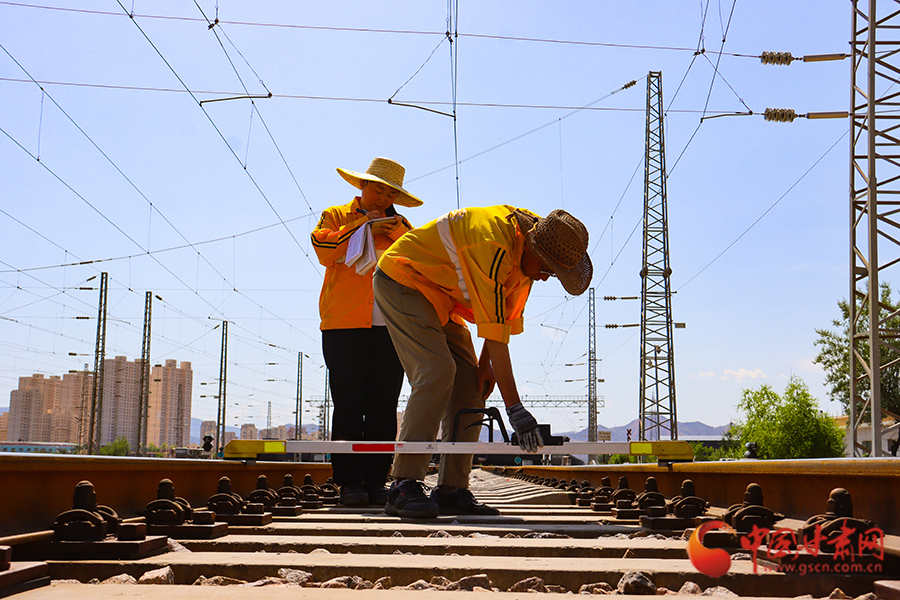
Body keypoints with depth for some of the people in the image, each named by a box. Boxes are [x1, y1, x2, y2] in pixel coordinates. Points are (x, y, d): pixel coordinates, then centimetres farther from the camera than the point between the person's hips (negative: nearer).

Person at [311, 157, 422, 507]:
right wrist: (361, 226, -2)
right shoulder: (336, 216, 17)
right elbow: (325, 251, -1)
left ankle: (376, 481, 1)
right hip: (345, 326, -2)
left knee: (383, 406, -2)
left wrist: (396, 229, -4)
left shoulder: (400, 226, 23)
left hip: (391, 327, 2)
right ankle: (350, 482, -3)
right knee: (348, 406, -6)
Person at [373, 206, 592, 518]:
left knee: (469, 383, -1)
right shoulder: (493, 246, -35)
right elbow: (495, 332, -36)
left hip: (440, 298, 9)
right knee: (436, 371, -24)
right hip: (401, 281, -9)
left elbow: (505, 313, 4)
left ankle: (451, 490, 0)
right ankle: (404, 487, -22)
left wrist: (484, 363, -3)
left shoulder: (529, 235, -7)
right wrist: (515, 408, -35)